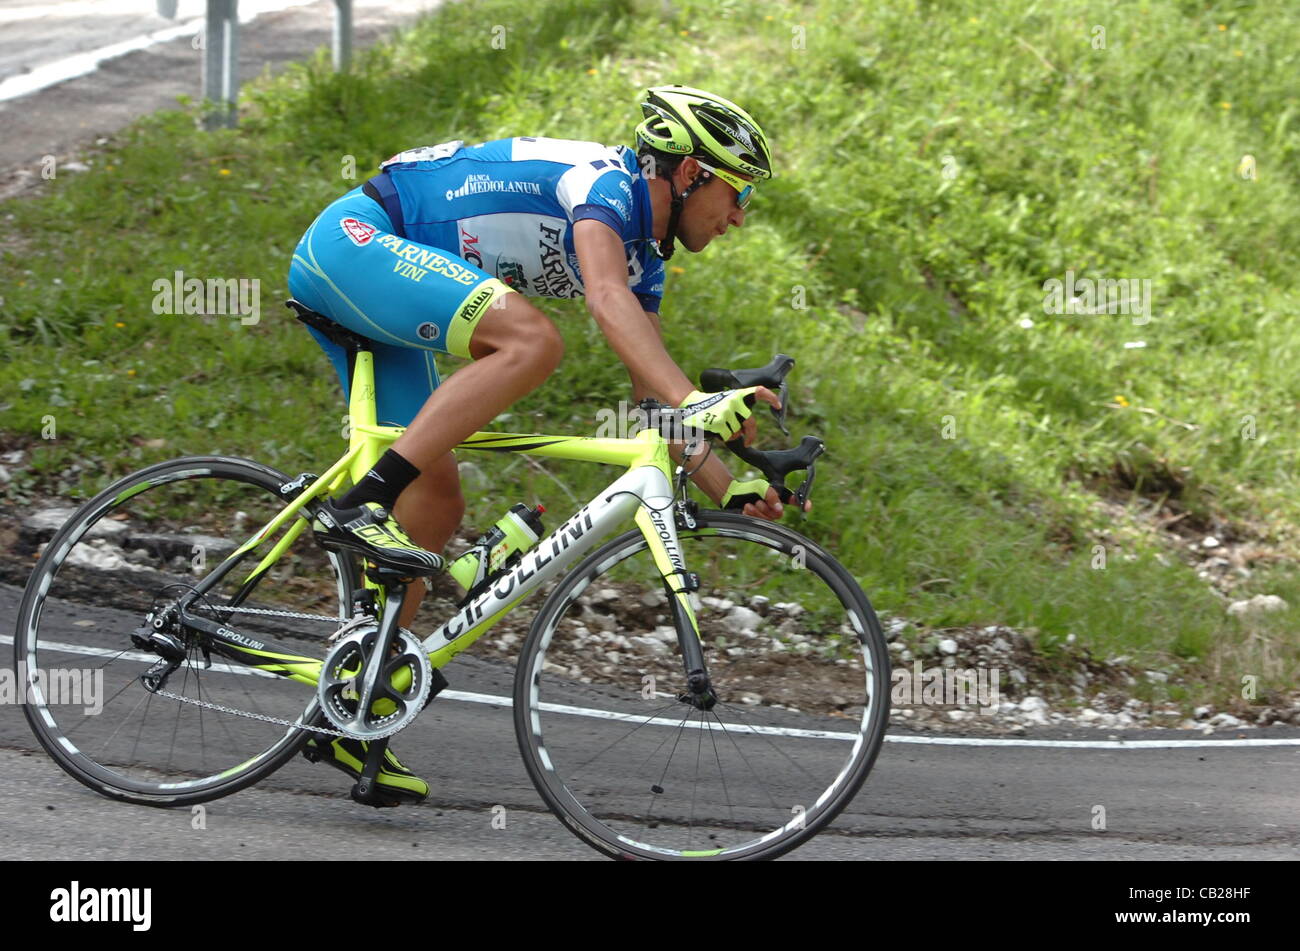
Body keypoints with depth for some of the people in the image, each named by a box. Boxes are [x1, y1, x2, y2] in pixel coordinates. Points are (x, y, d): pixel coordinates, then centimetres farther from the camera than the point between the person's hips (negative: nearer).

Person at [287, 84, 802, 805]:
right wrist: (696, 404, -46)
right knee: (531, 340, -28)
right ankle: (361, 507, -29)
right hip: (353, 239, -10)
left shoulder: (641, 254, 13)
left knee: (437, 500, 5)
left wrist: (728, 488, 2)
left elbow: (653, 392, 14)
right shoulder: (604, 180, -16)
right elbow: (607, 300, -35)